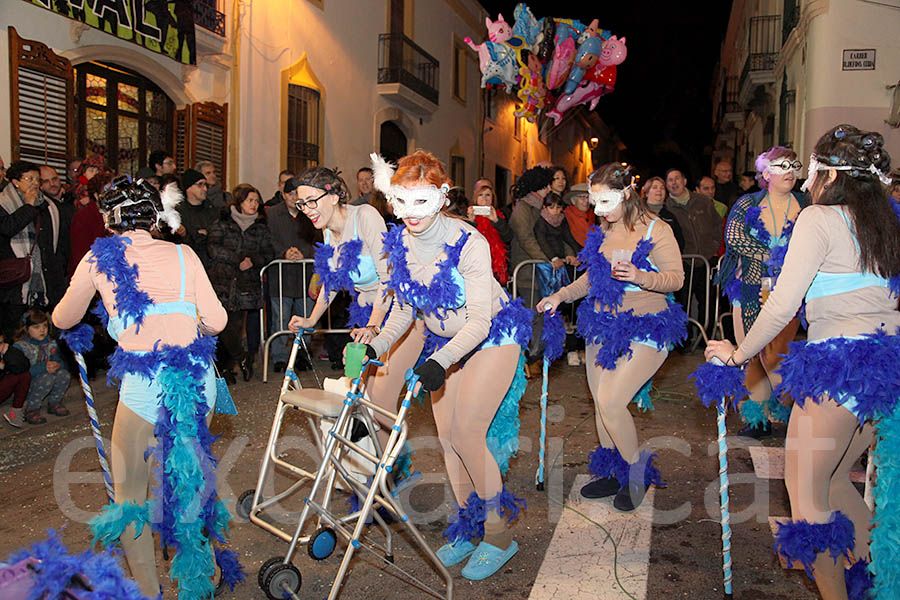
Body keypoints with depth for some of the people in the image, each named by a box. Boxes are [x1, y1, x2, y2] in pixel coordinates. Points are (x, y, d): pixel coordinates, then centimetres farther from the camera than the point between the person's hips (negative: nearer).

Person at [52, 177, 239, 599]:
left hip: (145, 383, -3)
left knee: (129, 492, 14)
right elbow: (216, 321, 6)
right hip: (200, 375, 4)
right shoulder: (184, 255, 11)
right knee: (189, 476, 22)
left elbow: (64, 320, 21)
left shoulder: (100, 256, 8)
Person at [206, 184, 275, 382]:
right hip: (222, 283, -2)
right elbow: (213, 249, -4)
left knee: (235, 327, -4)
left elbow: (268, 253, 9)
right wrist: (239, 259, -10)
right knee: (224, 326, -12)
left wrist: (253, 260, -10)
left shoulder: (260, 228, 17)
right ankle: (243, 359, 8)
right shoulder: (221, 224, 9)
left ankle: (226, 366, 12)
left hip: (247, 285, 2)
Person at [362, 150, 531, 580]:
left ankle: (499, 534, 8)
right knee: (447, 437, 6)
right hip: (443, 339, 6)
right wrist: (379, 344, -14)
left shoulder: (469, 244, -28)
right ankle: (466, 528, 26)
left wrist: (440, 361, -42)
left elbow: (479, 321, -29)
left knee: (466, 435, -12)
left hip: (493, 335, -6)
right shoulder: (399, 244, -9)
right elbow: (405, 309, 1)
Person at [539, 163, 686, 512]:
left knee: (610, 401, -16)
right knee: (601, 404, 10)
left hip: (645, 329, -7)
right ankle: (612, 474, 29)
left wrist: (641, 277, -31)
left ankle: (637, 472, 8)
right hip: (603, 325, 7)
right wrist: (560, 297, 8)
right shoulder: (603, 229, 9)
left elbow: (676, 277, -13)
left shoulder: (655, 229, -10)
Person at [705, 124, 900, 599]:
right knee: (831, 477, 21)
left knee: (805, 488, 3)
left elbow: (783, 305, -13)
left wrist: (738, 353, -3)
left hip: (841, 362, -8)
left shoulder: (818, 218, -8)